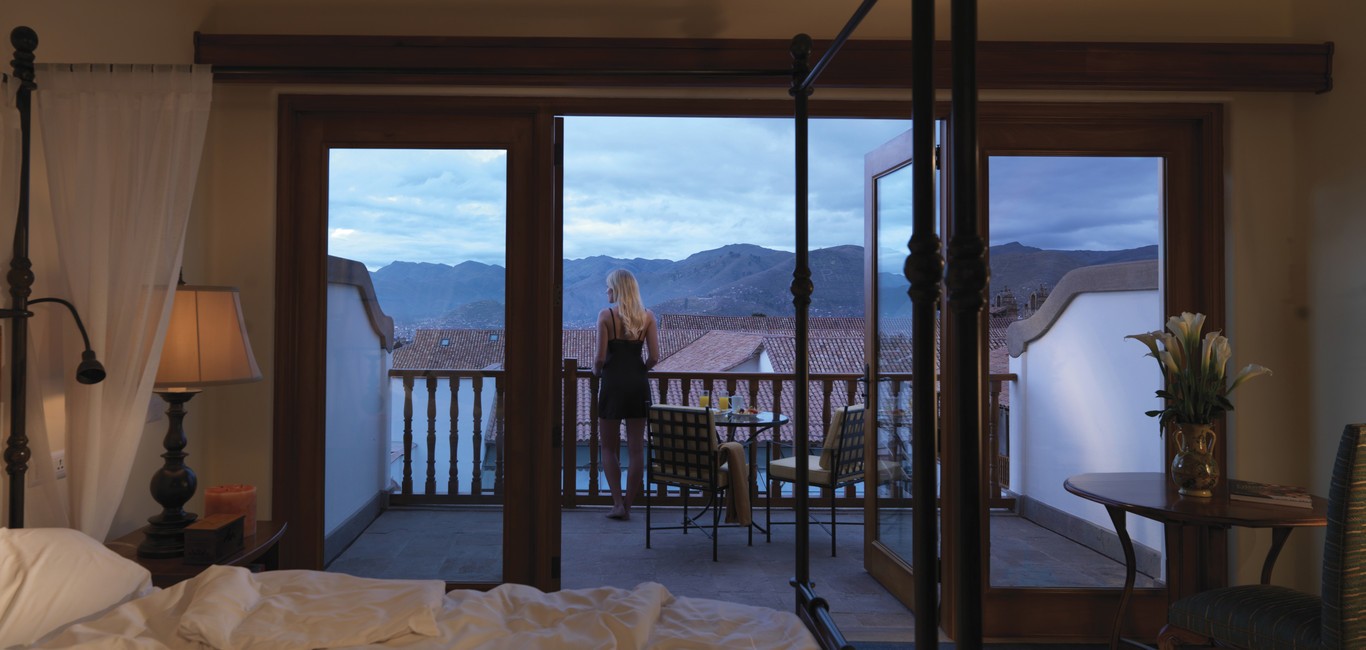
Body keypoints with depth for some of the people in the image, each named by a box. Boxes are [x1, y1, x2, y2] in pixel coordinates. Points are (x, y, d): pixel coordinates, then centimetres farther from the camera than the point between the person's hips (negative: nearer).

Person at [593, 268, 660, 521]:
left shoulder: (606, 315, -7)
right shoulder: (647, 317, 3)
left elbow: (600, 357, -10)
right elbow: (654, 357, -2)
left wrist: (596, 371, 10)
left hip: (612, 383, -3)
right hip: (638, 384, 3)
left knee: (609, 447, 9)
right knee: (636, 447, 8)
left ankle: (618, 503, 2)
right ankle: (628, 504, 12)